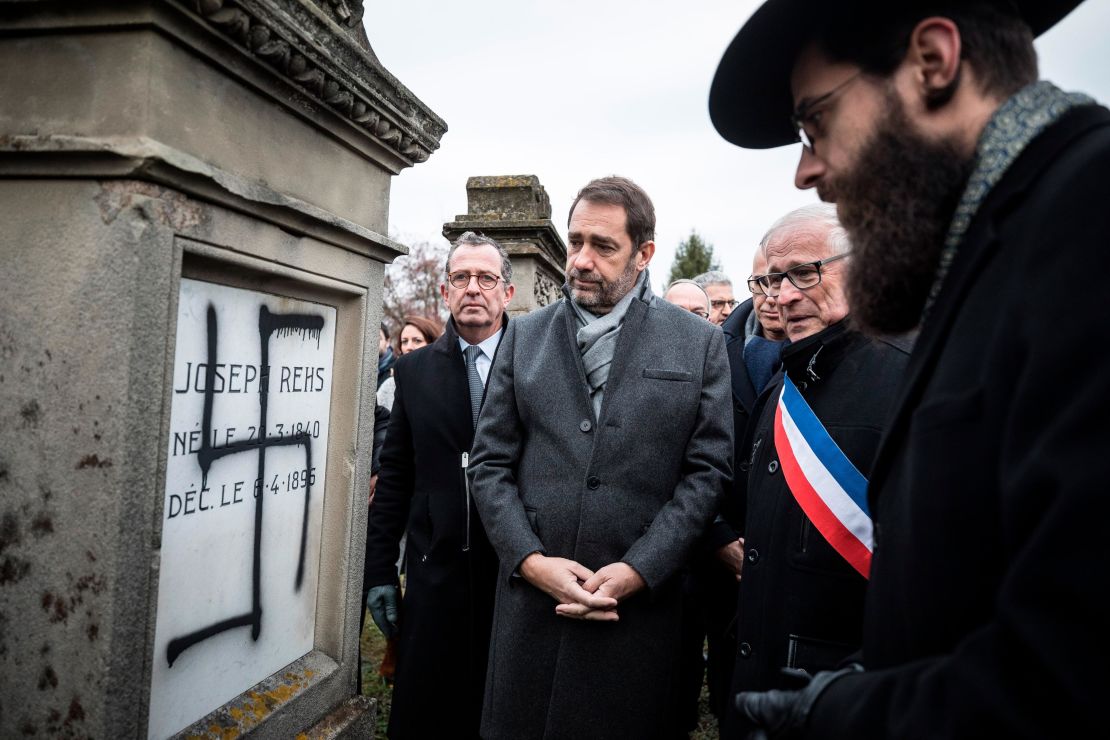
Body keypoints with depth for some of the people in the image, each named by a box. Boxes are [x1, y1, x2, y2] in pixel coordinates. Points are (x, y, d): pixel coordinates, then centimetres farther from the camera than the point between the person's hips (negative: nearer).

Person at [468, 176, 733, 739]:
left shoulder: (699, 343, 1)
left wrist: (638, 570, -11)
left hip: (640, 603, -1)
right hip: (531, 597, 2)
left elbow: (708, 469, -3)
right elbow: (489, 463, 4)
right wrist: (531, 560, -8)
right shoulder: (524, 335, 5)